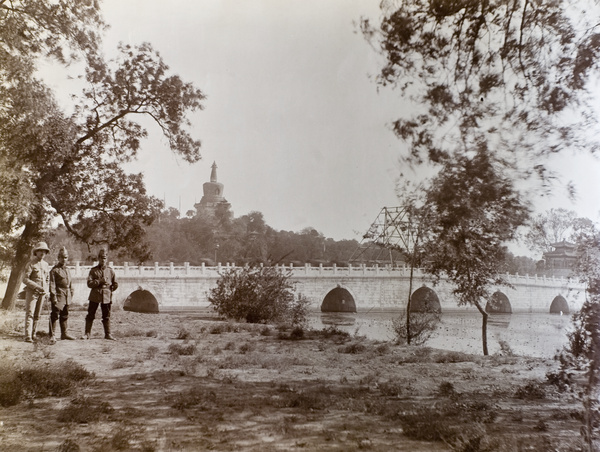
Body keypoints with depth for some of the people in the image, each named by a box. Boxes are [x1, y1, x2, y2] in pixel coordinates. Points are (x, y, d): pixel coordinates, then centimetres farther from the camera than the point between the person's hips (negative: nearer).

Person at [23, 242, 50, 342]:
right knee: (30, 314, -10)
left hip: (42, 293, 5)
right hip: (31, 292, -5)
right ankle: (28, 336, -13)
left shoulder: (46, 264, 13)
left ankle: (33, 335, 13)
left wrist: (46, 291, 10)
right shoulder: (31, 264, -5)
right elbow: (25, 279, -11)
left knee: (37, 315, 7)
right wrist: (37, 287, -20)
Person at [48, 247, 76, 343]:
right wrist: (53, 296, -18)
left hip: (67, 296, 7)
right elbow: (52, 284, -12)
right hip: (59, 295, -7)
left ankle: (64, 333, 24)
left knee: (64, 316, 15)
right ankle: (52, 335, -6)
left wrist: (71, 294, 16)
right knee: (55, 315, -8)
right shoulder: (54, 270, -6)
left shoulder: (67, 270, 17)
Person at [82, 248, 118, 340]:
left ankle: (107, 334, 14)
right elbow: (89, 283, -8)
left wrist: (109, 290, 5)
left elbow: (115, 284, 11)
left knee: (106, 316, 6)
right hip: (94, 296, -1)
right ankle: (87, 333, 12)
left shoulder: (110, 271, 6)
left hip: (106, 297, 1)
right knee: (90, 315, 3)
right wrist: (100, 281, -15)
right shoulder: (93, 270, 2)